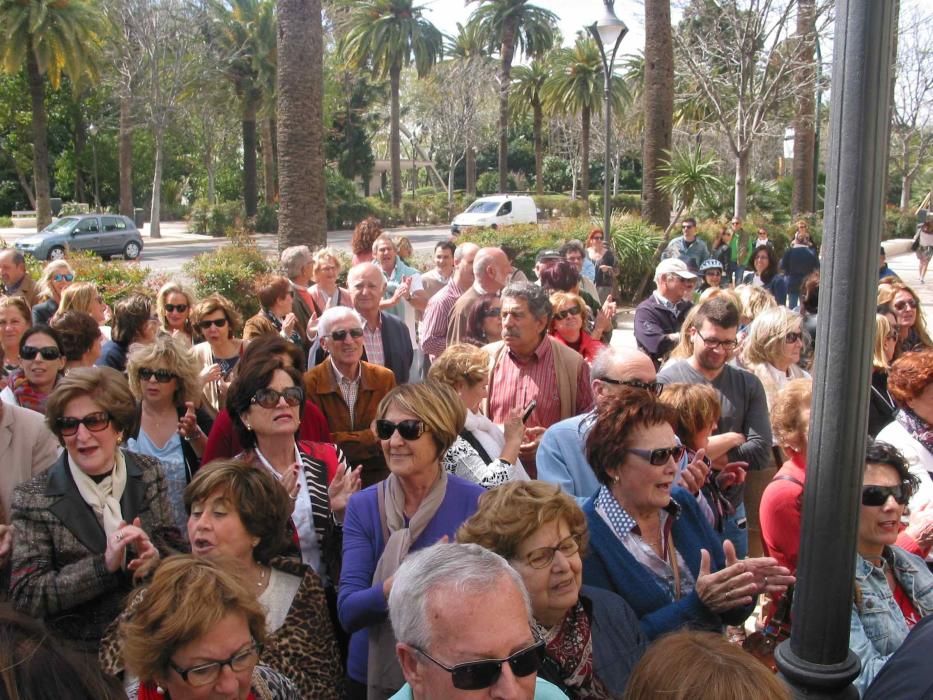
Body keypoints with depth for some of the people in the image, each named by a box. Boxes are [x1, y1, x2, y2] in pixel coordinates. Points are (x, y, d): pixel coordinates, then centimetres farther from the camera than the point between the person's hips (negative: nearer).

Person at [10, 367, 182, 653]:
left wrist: (155, 557, -13)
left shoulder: (149, 473, 4)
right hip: (80, 651, -2)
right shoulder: (32, 498, -5)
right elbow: (25, 595, -8)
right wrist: (104, 565, -19)